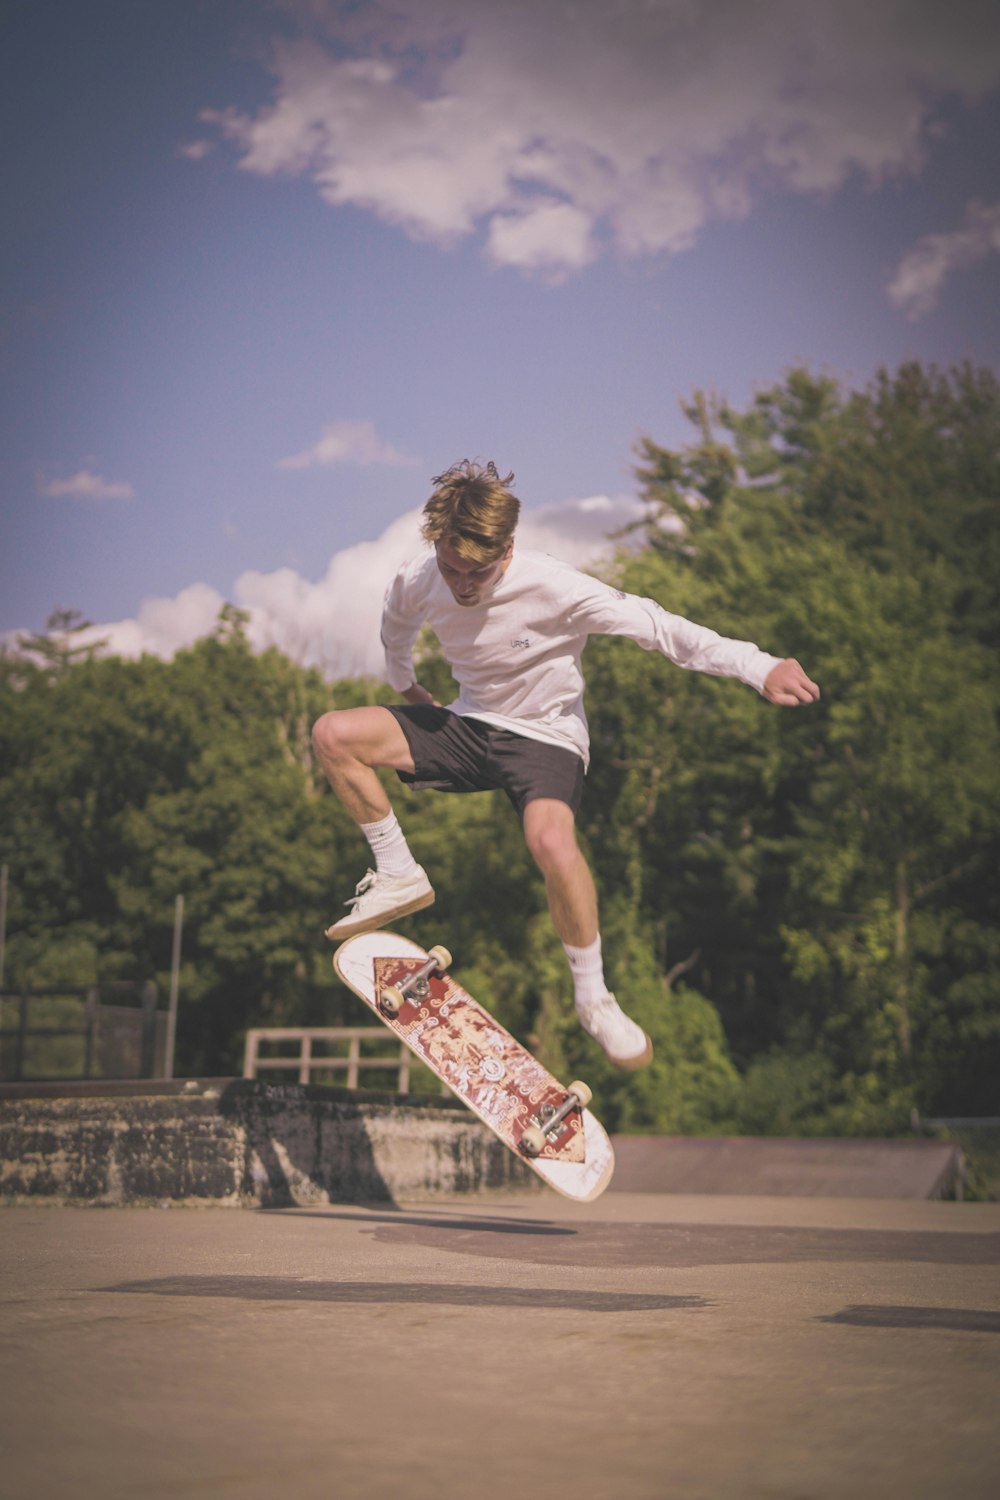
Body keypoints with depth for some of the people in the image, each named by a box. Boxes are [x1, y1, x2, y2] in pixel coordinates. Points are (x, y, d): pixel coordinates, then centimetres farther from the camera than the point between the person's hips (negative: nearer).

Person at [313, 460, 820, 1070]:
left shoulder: (553, 587, -26)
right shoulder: (416, 584, -13)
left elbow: (653, 624, -27)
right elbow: (396, 629, 14)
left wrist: (760, 667, -33)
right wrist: (405, 685, 24)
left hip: (545, 736, -5)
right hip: (469, 724, 5)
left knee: (553, 843, -36)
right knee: (333, 734, -14)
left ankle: (594, 997, -14)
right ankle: (399, 877, 3)